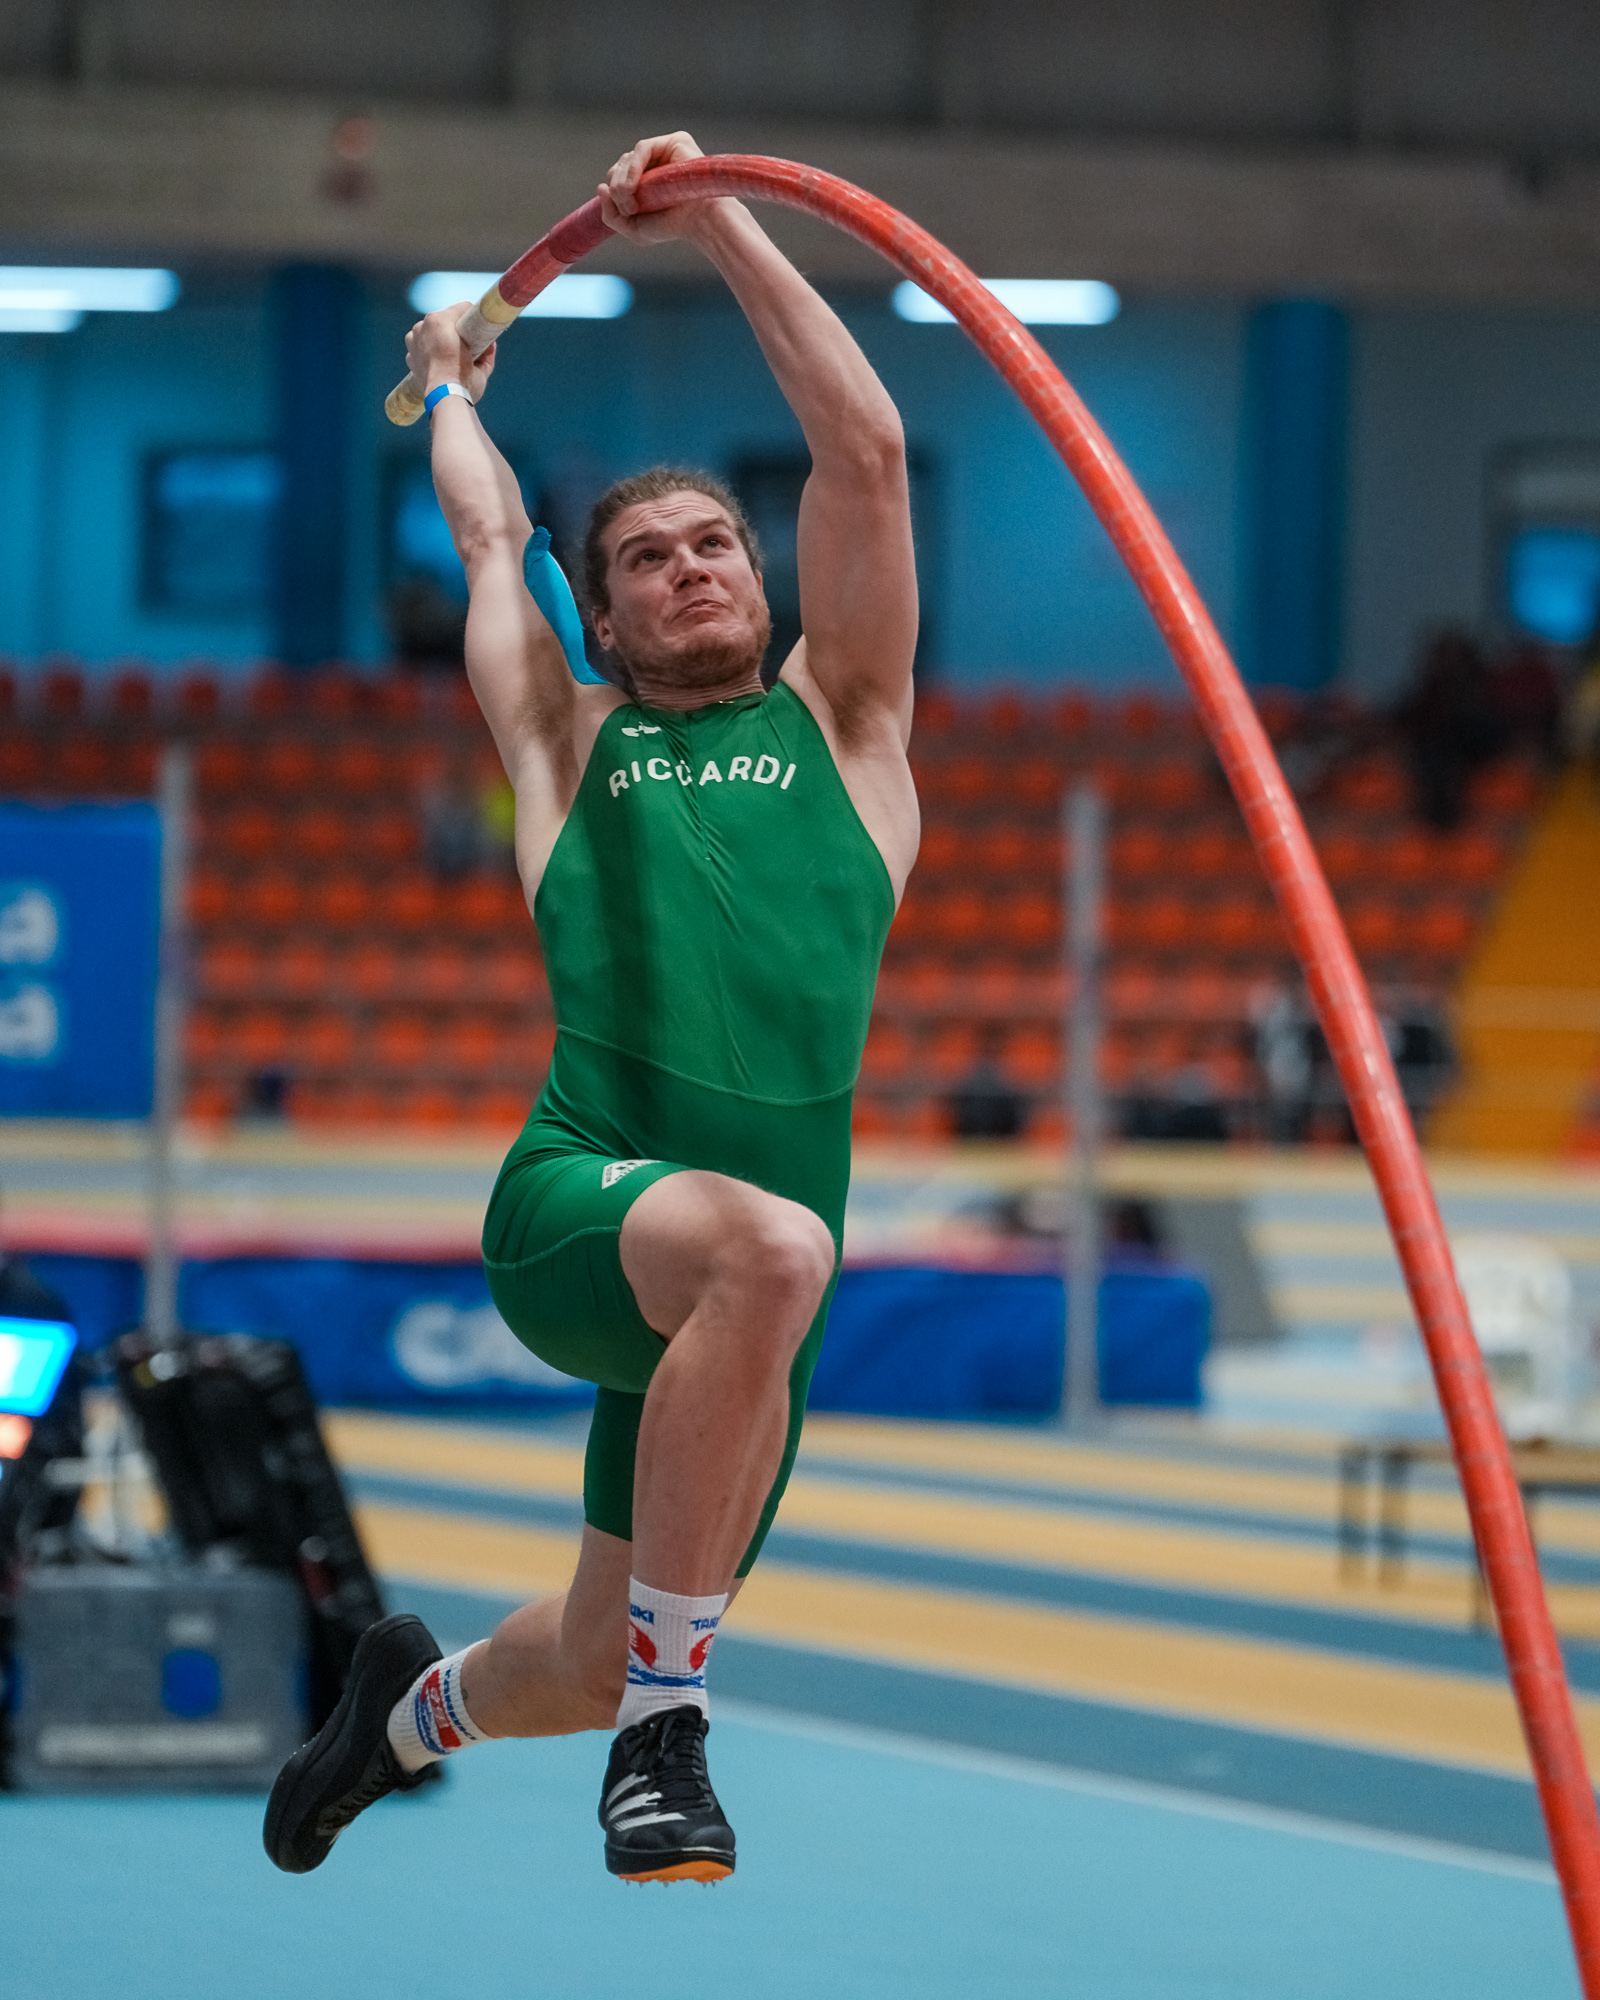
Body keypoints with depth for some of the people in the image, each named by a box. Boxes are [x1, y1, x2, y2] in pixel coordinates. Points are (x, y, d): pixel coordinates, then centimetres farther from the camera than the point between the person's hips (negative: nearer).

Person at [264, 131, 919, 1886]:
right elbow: (488, 529, 31)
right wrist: (453, 386, 50)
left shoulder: (838, 722, 19)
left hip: (749, 1262, 3)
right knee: (771, 1245, -38)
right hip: (572, 1206, -3)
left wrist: (720, 227, 10)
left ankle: (419, 1704, 48)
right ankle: (662, 1728, -30)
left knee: (598, 1669, 10)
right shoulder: (572, 742, 18)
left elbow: (866, 452, 10)